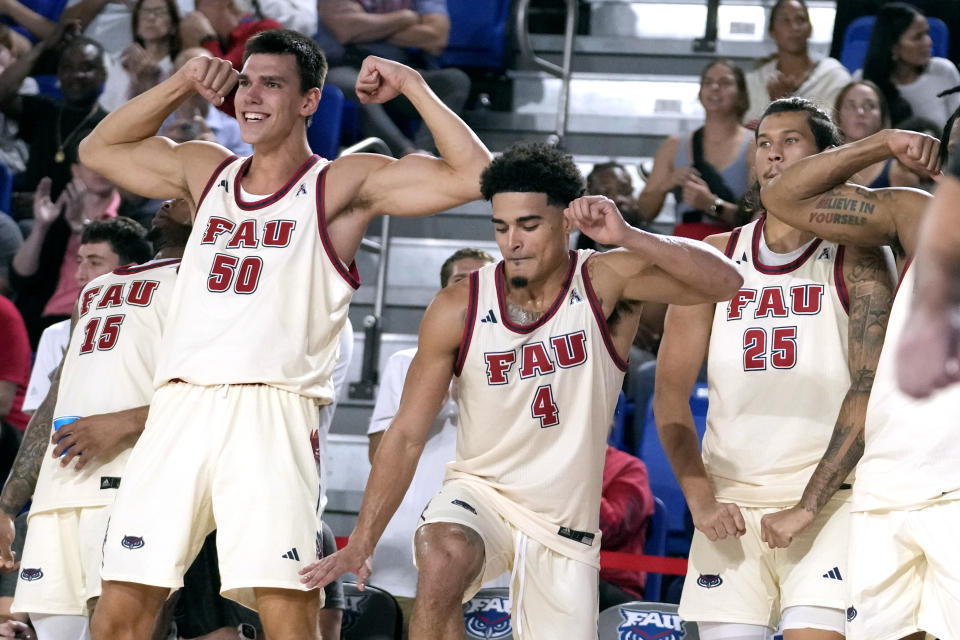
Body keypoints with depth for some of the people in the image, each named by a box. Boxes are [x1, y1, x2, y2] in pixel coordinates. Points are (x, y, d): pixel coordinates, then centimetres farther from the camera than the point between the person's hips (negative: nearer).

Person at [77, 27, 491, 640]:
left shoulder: (341, 186, 4)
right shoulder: (206, 170, 20)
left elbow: (475, 176, -4)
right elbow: (99, 148, 31)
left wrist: (412, 85, -2)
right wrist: (181, 84, 20)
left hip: (270, 411, -5)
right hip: (179, 406, 5)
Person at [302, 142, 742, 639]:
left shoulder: (606, 283, -11)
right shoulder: (458, 309, -9)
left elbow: (723, 282, -24)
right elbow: (407, 434, -4)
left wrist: (628, 239, -37)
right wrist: (361, 542, -10)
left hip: (566, 523, 1)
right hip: (479, 492, -1)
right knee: (444, 556, -35)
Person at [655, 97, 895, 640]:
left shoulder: (855, 258, -1)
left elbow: (870, 389, -8)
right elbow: (671, 391, 7)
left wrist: (807, 504, -14)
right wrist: (700, 497, -6)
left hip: (828, 495, -3)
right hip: (731, 498, 3)